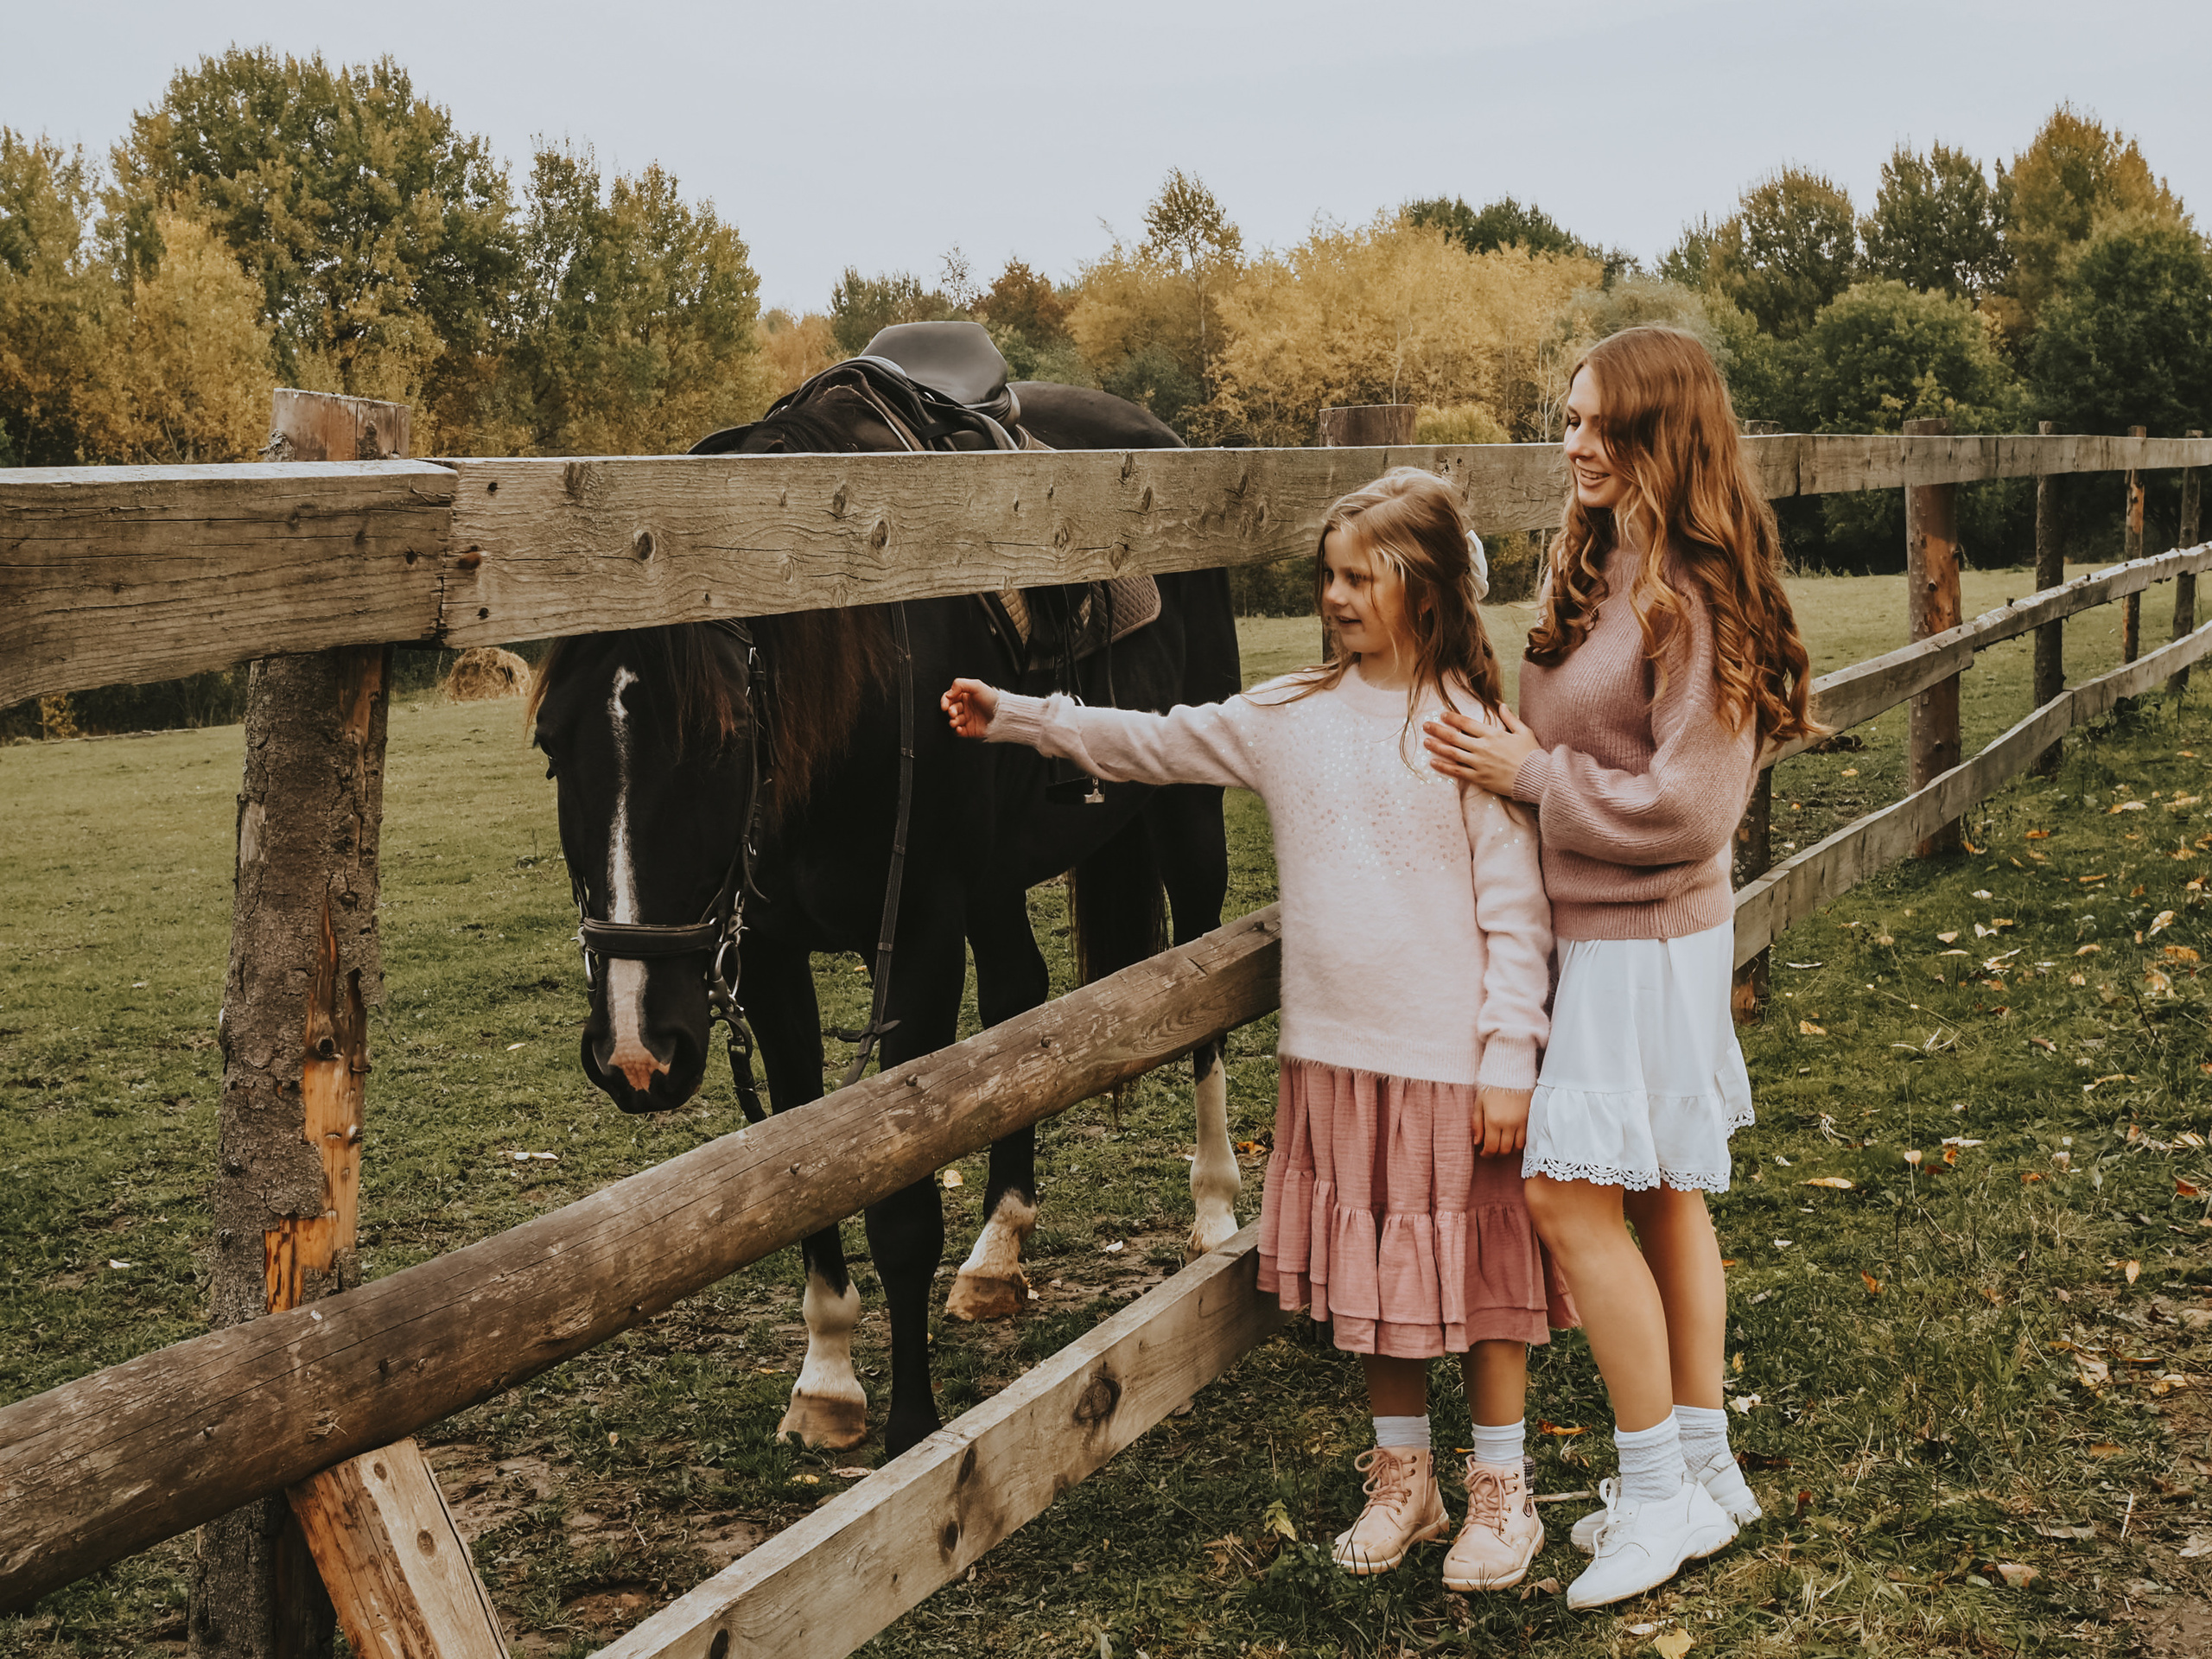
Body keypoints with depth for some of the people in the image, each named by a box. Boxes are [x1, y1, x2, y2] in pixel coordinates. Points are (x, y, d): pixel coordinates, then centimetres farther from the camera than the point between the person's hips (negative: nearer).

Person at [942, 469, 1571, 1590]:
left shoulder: (1474, 730, -10)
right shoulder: (1293, 717, 3)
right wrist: (1013, 718, 3)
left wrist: (1509, 1057, -13)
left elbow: (1516, 911, -10)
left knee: (1477, 1269, 7)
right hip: (1335, 1049, 5)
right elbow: (1150, 744, 8)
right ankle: (1401, 1479, 31)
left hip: (1454, 1062, -4)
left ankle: (1501, 1488, 24)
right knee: (1374, 1273, 14)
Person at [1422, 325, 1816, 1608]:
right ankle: (1705, 1468, 25)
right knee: (1664, 1196, 14)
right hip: (1600, 932, 9)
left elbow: (1684, 807, -21)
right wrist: (1518, 758, 4)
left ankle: (1658, 1491, 6)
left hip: (1646, 940, -9)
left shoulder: (1694, 597, -19)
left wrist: (1530, 775, -16)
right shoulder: (1600, 570, 10)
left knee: (1575, 1195, -7)